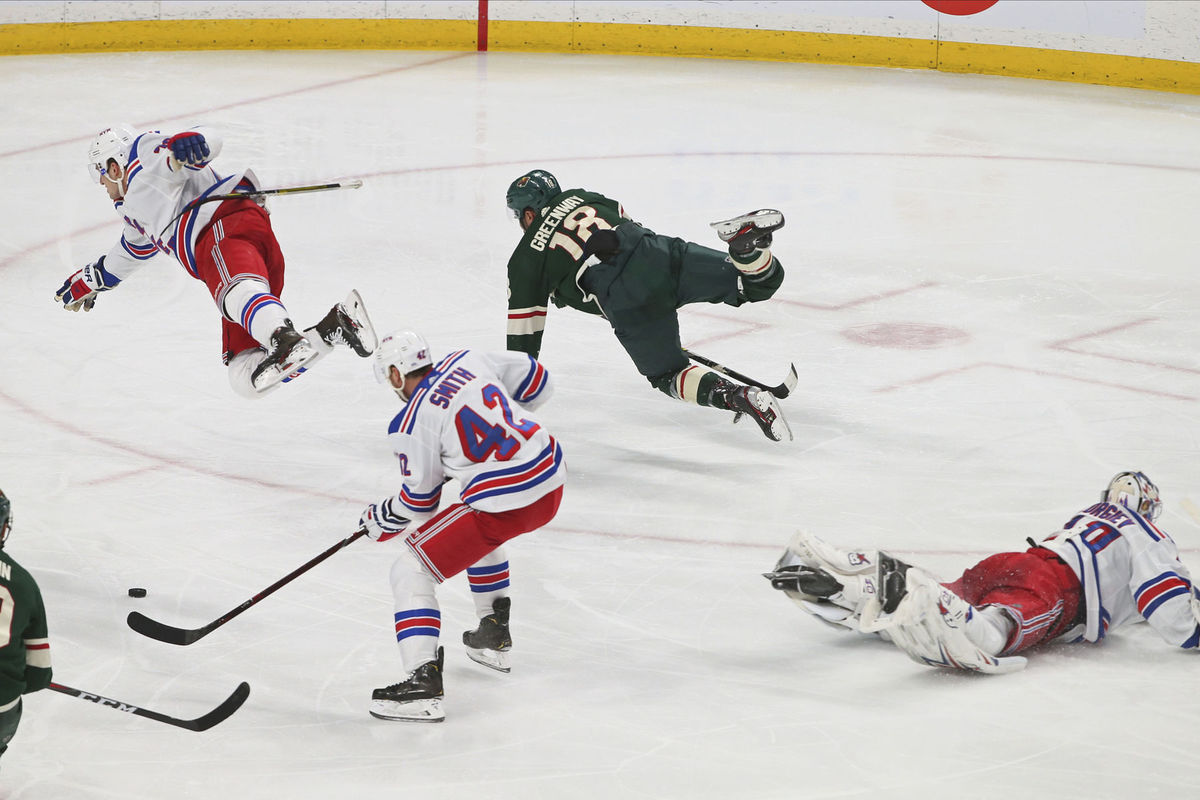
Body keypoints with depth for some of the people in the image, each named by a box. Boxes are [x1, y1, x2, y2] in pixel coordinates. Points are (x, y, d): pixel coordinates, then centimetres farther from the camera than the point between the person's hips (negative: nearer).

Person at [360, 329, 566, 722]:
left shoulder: (412, 422, -8)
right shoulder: (468, 361, 8)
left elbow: (419, 502, 1)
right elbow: (536, 380, 19)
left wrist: (379, 520, 20)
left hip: (504, 503, -8)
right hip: (551, 483, 8)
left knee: (410, 572, -1)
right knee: (477, 533, 38)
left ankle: (422, 681, -15)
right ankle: (494, 636, 44)